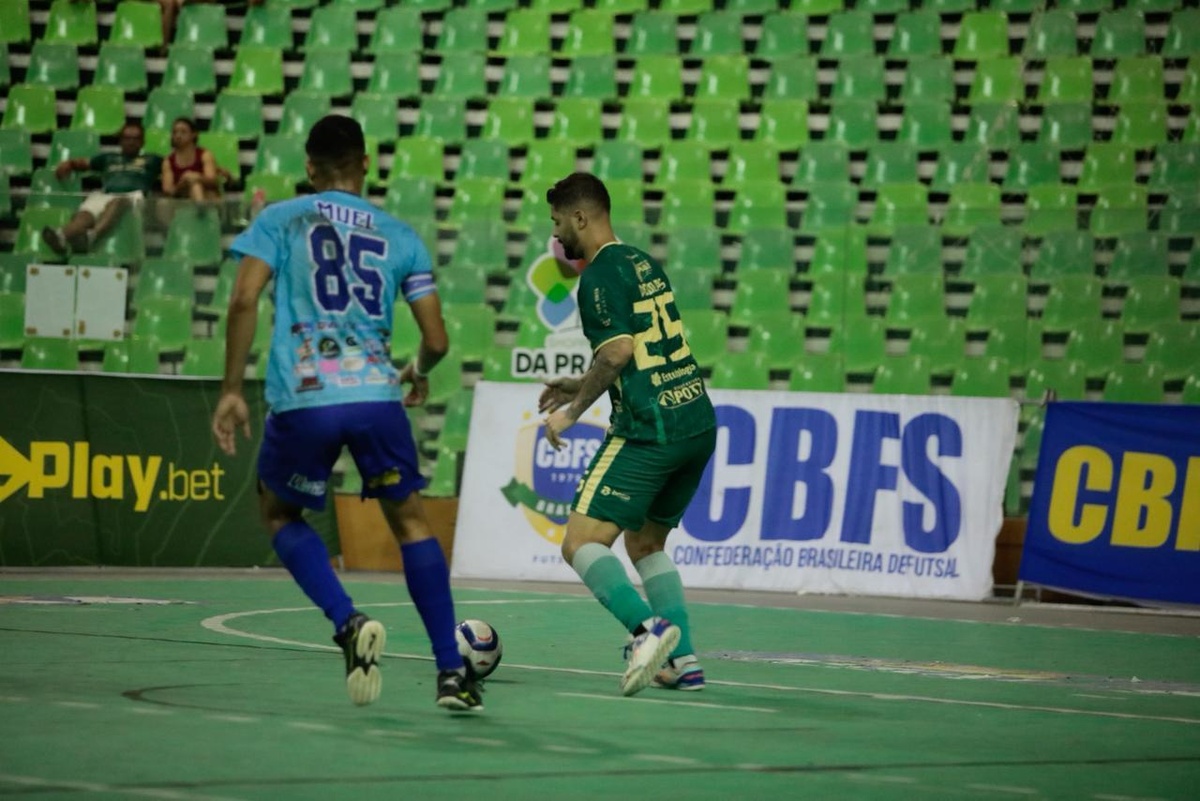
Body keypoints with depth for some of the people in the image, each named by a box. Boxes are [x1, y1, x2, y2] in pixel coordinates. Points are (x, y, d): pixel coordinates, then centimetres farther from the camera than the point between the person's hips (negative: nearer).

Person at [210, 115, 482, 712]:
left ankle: (347, 623, -2)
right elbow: (436, 339, 12)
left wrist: (231, 390, 2)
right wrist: (419, 374, 35)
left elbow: (244, 299, -4)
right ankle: (451, 673, 11)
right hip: (376, 394, 1)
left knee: (279, 513, 22)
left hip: (302, 397, -1)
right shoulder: (399, 236, 16)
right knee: (410, 519, 17)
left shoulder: (279, 220, 11)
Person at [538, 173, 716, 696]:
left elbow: (618, 352, -20)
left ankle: (649, 627, -28)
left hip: (648, 429, -9)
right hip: (697, 421, 9)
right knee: (645, 544, 21)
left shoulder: (602, 274, -9)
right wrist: (580, 385, 26)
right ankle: (683, 662, 12)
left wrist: (572, 411, -8)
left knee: (581, 543, -8)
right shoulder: (644, 264, 18)